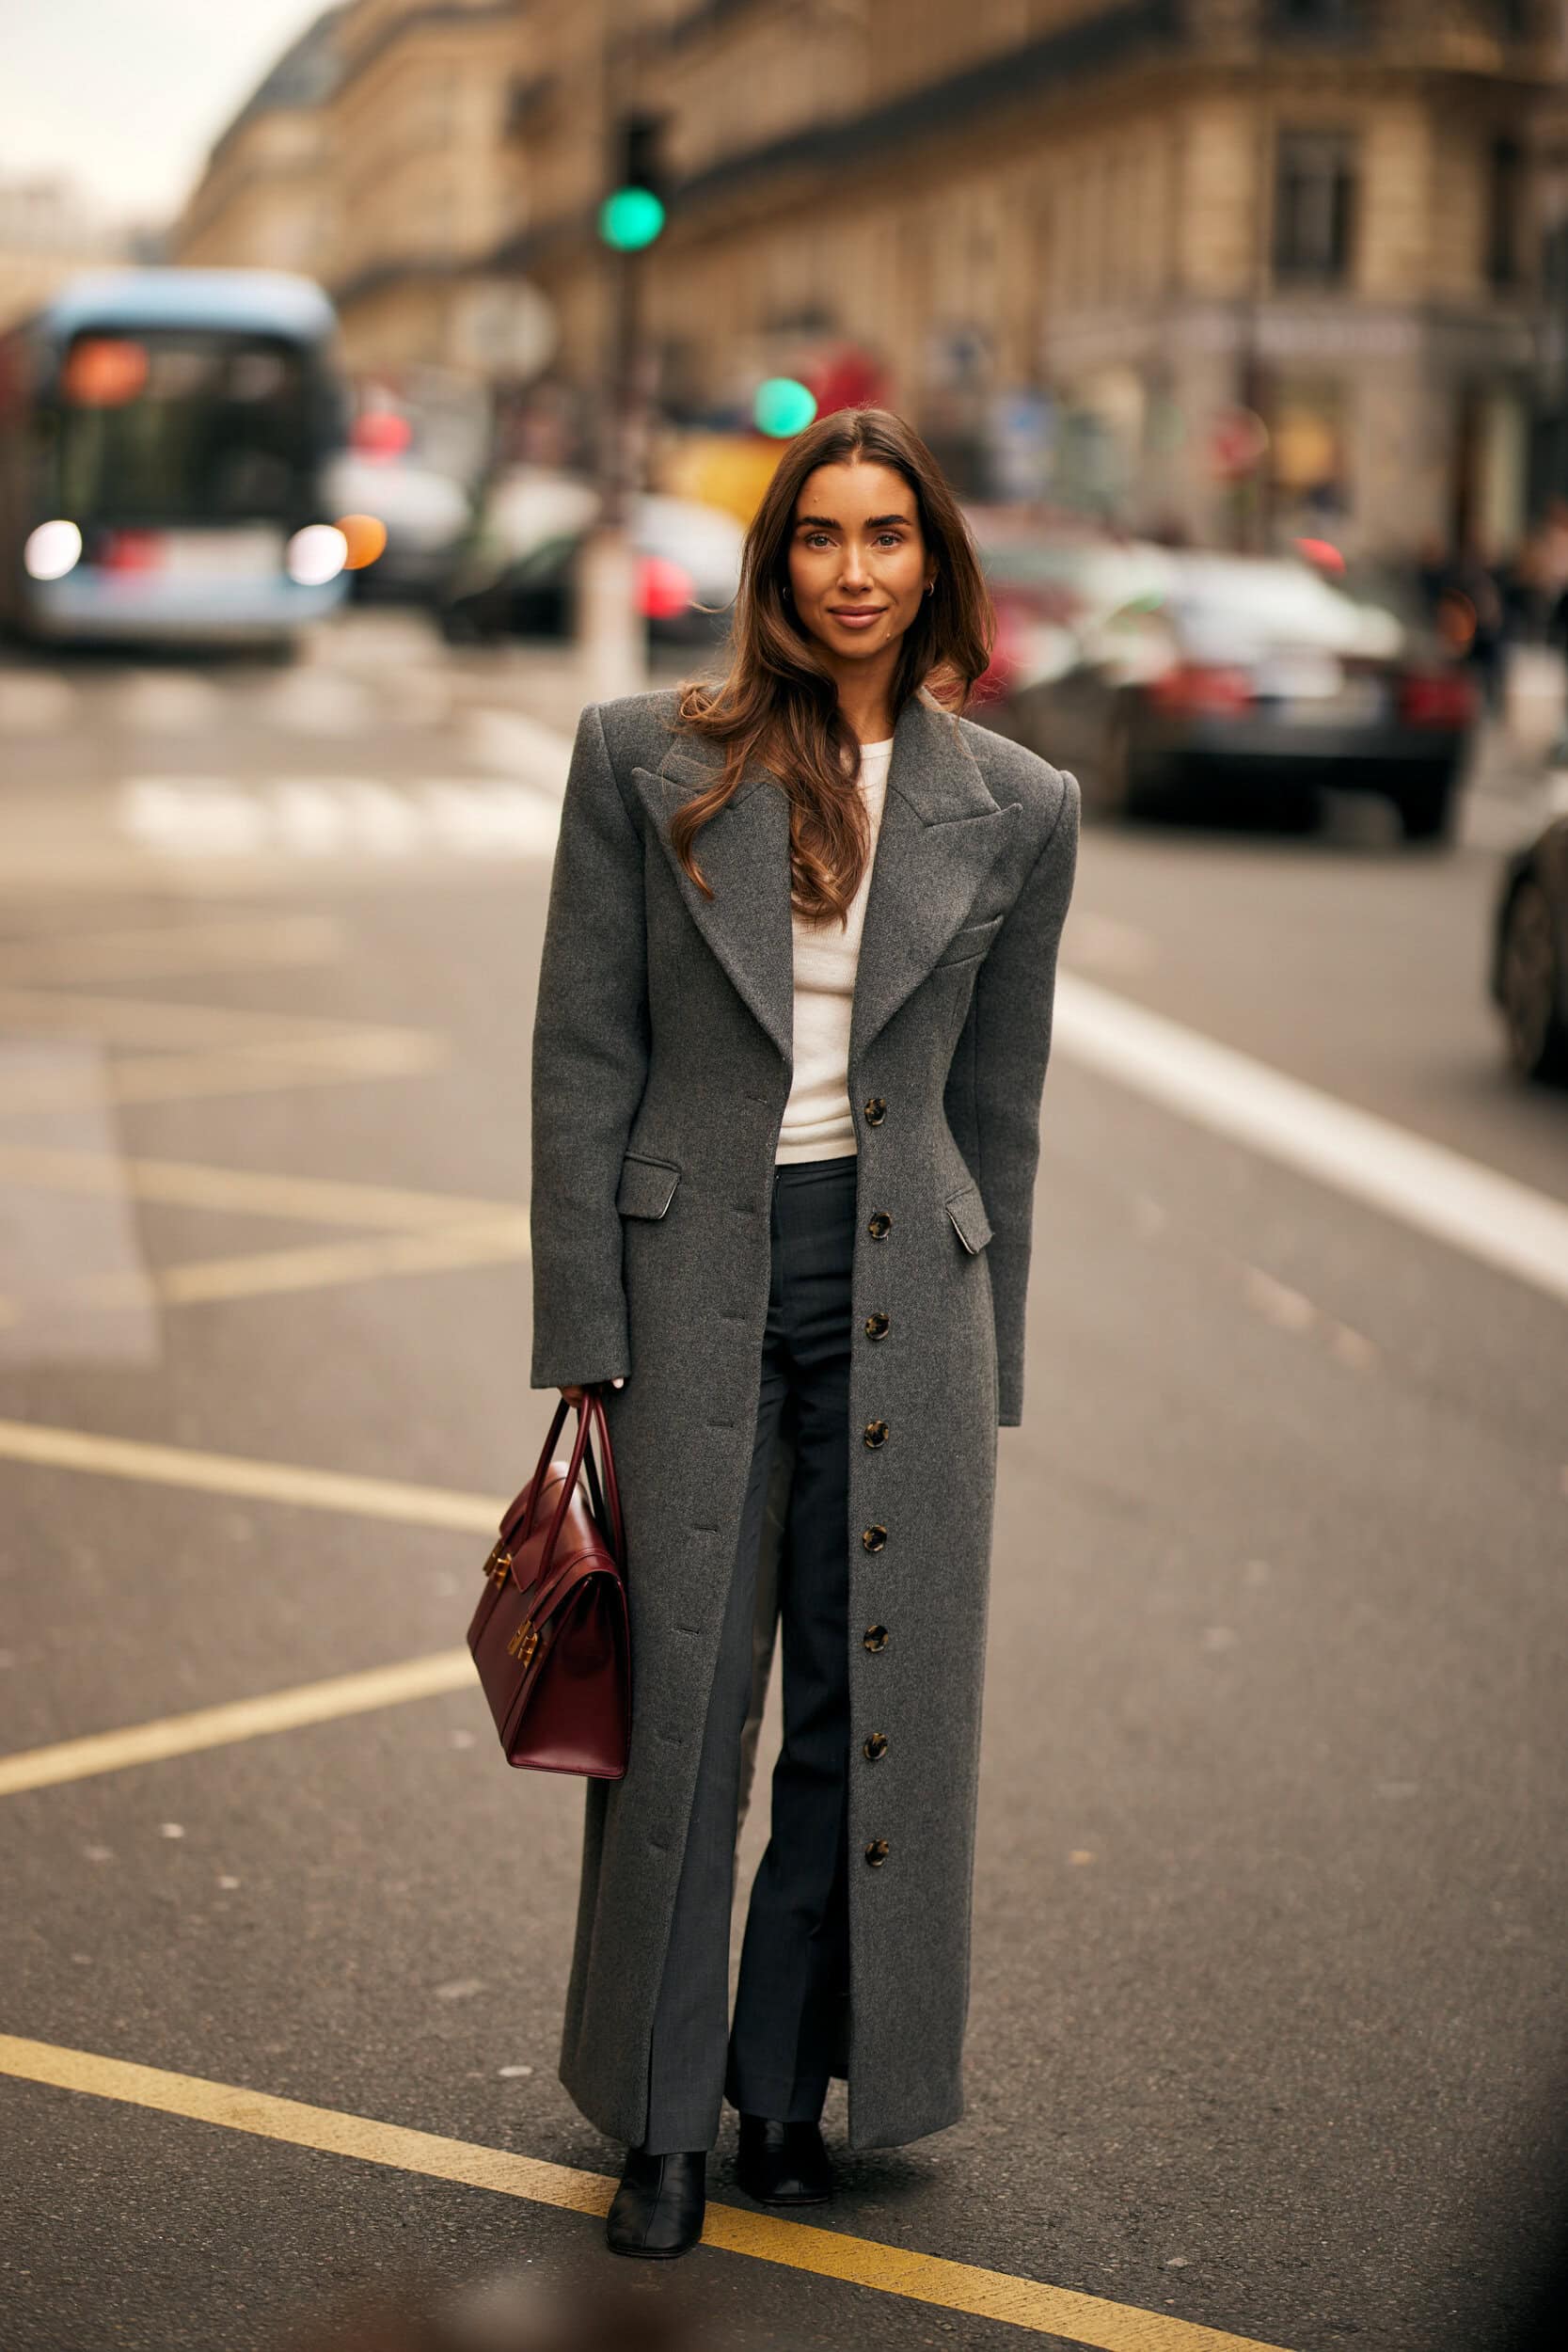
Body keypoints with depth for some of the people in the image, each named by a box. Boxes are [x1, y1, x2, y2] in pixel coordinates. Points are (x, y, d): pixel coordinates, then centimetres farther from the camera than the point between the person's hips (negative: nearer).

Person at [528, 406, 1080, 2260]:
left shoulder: (1015, 809, 3)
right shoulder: (644, 758, -2)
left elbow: (995, 1105, 9)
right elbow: (582, 1058, -2)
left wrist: (986, 1374, 10)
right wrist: (582, 1341, -5)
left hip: (901, 1281, 2)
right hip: (695, 1272, -1)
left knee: (871, 1705, 7)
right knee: (681, 1703, 3)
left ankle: (789, 2087, 25)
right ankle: (663, 2122, 18)